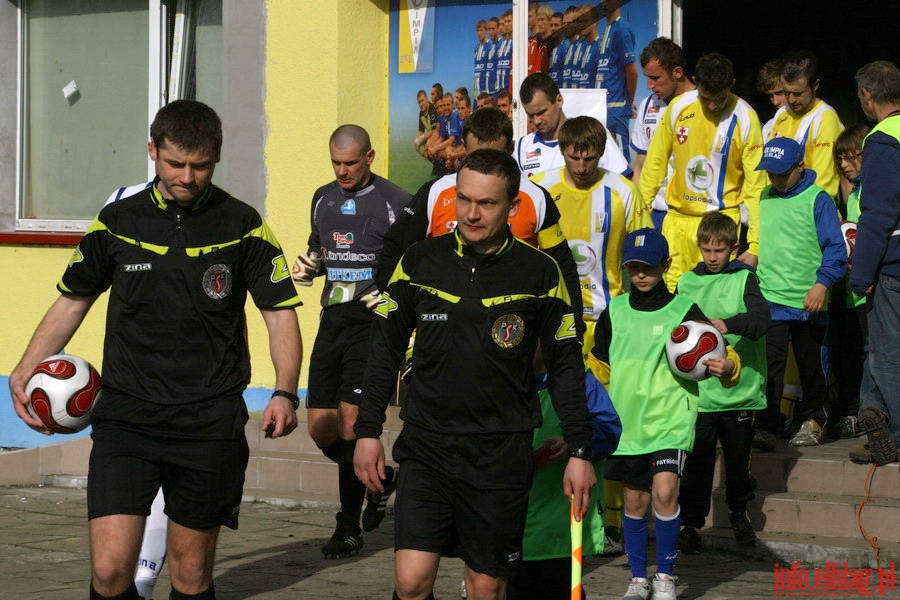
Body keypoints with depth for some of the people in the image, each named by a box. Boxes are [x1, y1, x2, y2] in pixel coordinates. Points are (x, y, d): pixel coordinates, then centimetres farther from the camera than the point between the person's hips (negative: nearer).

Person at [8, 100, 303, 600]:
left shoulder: (242, 226, -1)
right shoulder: (117, 221, 4)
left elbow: (280, 311, 2)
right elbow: (73, 300, 15)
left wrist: (285, 394, -13)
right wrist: (26, 370, 3)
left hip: (210, 425, -1)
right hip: (126, 418, 1)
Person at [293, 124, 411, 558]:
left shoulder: (394, 202, -6)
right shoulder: (323, 199, 14)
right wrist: (308, 266, 6)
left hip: (374, 320, -7)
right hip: (333, 318, 7)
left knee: (351, 422, -12)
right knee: (319, 426, 5)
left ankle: (349, 527, -1)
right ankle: (378, 478, 31)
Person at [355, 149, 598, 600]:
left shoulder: (539, 272, -1)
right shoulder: (420, 262, 2)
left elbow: (565, 364, 5)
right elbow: (385, 348, 10)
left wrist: (579, 452, 3)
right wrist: (368, 431, 7)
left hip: (503, 455, 0)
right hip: (426, 447, 1)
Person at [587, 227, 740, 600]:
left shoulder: (685, 312, -4)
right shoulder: (614, 312, 6)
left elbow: (721, 357, -3)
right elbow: (599, 366, 22)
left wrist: (727, 367, -23)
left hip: (671, 417, -4)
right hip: (626, 419, 4)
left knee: (664, 492, -18)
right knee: (635, 500, 9)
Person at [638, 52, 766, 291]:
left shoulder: (745, 119, -10)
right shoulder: (678, 107, -2)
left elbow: (755, 184, -9)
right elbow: (655, 163, 9)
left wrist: (755, 246, -12)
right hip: (677, 217, 3)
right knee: (670, 291, 1)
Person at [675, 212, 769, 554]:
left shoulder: (744, 279, 0)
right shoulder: (687, 283, 8)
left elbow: (760, 317, -17)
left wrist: (729, 324, -34)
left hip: (740, 388, -1)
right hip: (698, 389, 1)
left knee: (738, 457, 11)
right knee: (697, 459, -2)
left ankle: (739, 513, 32)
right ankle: (691, 522, 8)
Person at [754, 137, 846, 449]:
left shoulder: (817, 199, -7)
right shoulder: (764, 198, 8)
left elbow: (835, 247, -9)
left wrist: (822, 283, -19)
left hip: (808, 302, -2)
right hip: (769, 297, 2)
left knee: (810, 364, 13)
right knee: (769, 363, -8)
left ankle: (812, 421, 28)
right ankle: (766, 425, -9)